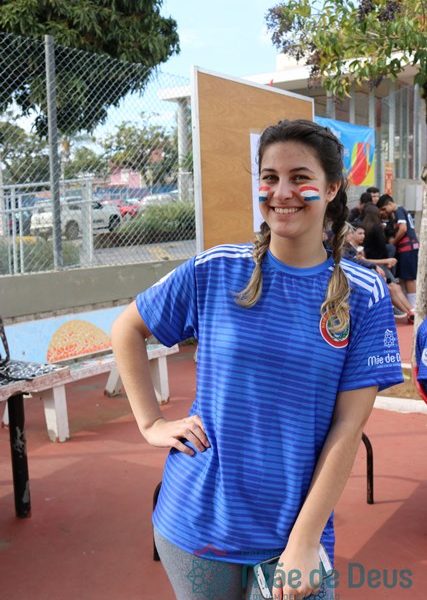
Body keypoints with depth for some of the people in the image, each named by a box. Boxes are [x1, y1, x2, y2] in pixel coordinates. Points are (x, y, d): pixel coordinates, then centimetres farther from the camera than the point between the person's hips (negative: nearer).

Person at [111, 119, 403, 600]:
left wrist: (304, 541, -11)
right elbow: (126, 329, 7)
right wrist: (151, 423, -1)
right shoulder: (214, 271, -7)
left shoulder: (363, 297, -8)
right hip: (198, 519, 1)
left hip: (296, 528, 0)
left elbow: (348, 426, -9)